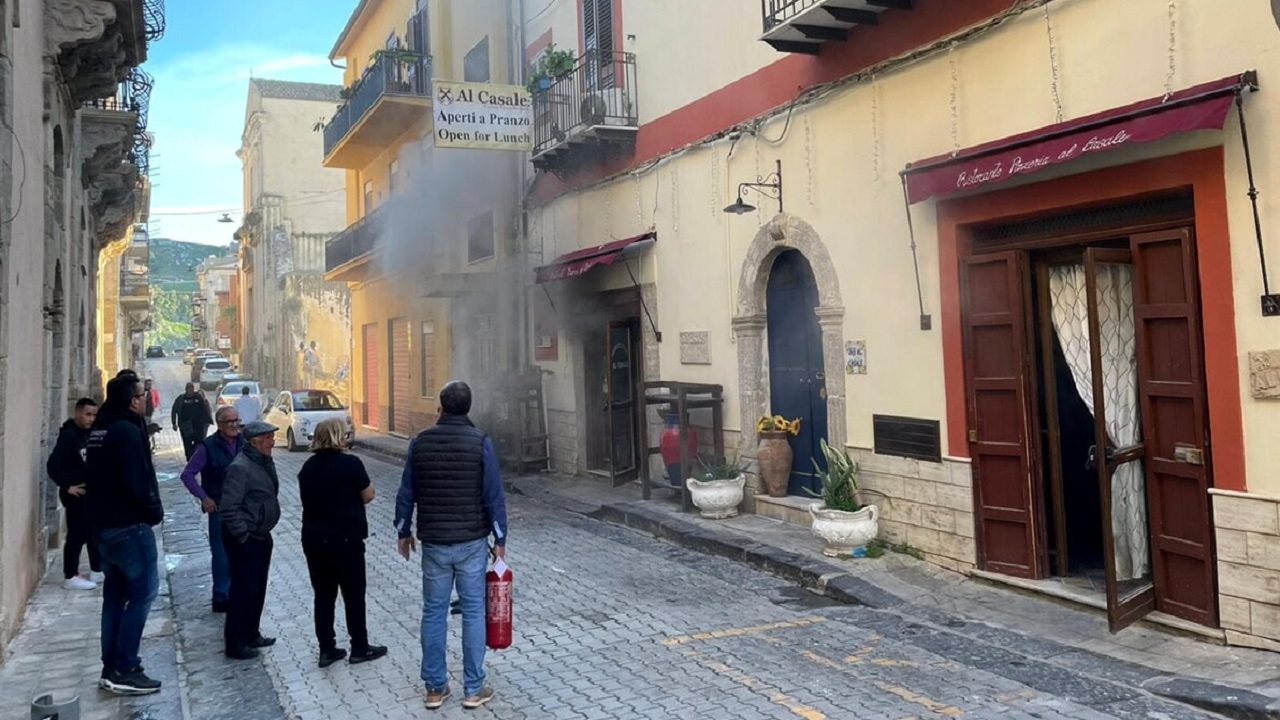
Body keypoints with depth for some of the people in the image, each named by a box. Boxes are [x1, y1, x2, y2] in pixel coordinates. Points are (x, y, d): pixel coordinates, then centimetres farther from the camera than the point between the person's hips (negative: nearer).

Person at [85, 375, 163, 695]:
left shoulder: (99, 430, 12)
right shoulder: (128, 431, -19)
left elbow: (97, 477, 18)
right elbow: (138, 483, -23)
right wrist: (155, 512, -9)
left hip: (104, 524, 10)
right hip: (129, 525, -10)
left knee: (115, 595, 14)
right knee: (143, 591, -4)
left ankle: (111, 668, 19)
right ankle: (125, 670, -2)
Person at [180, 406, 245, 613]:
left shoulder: (244, 443, 1)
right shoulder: (208, 447, -12)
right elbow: (187, 474, -10)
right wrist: (204, 498, -15)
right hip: (220, 509, -5)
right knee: (222, 555, 0)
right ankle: (221, 597, 13)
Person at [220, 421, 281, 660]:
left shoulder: (265, 462, 8)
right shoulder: (240, 467, -21)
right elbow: (228, 508, -25)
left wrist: (262, 533, 17)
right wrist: (242, 536, -20)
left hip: (261, 537, 9)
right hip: (245, 540, -9)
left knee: (258, 588, 17)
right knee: (243, 590, -2)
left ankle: (251, 635, 31)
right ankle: (235, 644, 9)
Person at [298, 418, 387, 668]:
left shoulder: (308, 467, 4)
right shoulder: (350, 463, -14)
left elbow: (308, 499, 12)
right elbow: (368, 495, -7)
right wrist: (364, 481, 11)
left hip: (314, 538, 5)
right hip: (346, 538, -5)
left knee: (323, 595, 12)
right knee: (354, 594, 6)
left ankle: (327, 649, 17)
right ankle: (360, 648, 14)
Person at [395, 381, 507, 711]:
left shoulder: (420, 442, 0)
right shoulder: (480, 442, -8)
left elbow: (406, 493, 5)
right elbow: (494, 495, -8)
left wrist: (404, 532, 18)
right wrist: (500, 539, 1)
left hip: (433, 542, 2)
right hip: (472, 541, -2)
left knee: (434, 613, 11)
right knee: (473, 612, 5)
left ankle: (435, 687, 18)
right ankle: (473, 689, 10)